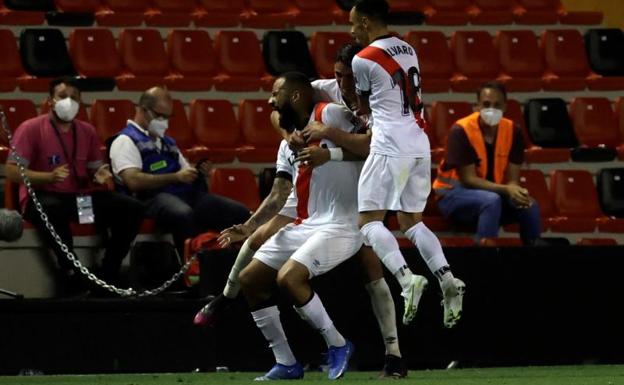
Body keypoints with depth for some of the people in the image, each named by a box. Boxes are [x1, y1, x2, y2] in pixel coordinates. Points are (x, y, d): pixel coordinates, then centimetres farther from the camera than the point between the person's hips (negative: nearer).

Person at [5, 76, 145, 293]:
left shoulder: (87, 131, 13)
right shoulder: (30, 129, -4)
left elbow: (95, 169, 20)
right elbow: (12, 172, -10)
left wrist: (100, 176, -7)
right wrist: (49, 176, -24)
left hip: (81, 195, 6)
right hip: (42, 196, -5)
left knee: (132, 209, -14)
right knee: (50, 210, -44)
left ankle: (106, 277, -9)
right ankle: (73, 277, -32)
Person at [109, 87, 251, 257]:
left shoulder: (167, 142, 30)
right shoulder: (126, 141, 5)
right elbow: (134, 181, -11)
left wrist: (198, 173, 10)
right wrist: (175, 177, -13)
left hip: (186, 193, 8)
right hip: (154, 197, -8)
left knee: (240, 212, -14)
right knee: (183, 215, -42)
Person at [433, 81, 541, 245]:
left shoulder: (512, 131, -5)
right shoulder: (461, 131, -20)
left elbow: (512, 179, -6)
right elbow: (469, 179, -22)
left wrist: (515, 192, -32)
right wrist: (506, 190, -33)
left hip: (495, 193, 5)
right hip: (455, 193, -5)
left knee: (529, 205, -22)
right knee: (492, 200, -36)